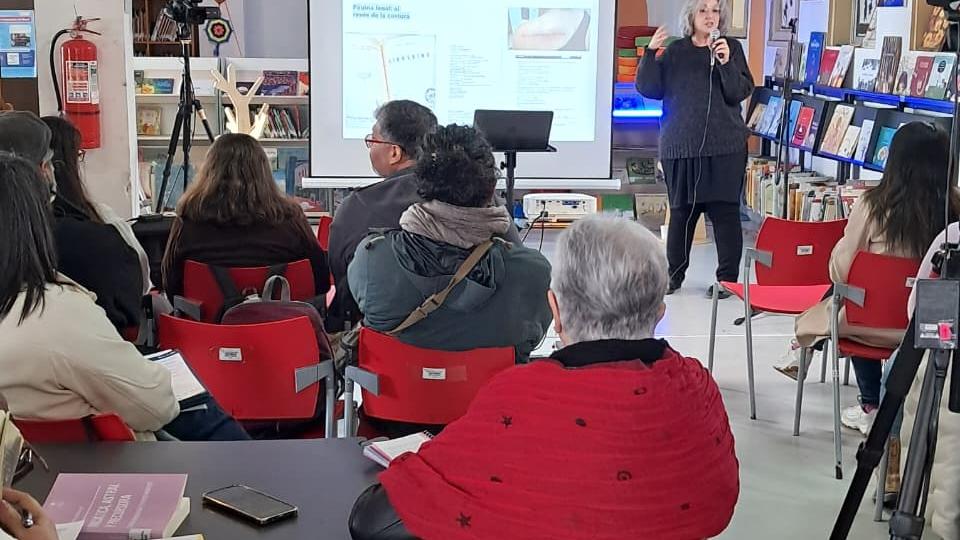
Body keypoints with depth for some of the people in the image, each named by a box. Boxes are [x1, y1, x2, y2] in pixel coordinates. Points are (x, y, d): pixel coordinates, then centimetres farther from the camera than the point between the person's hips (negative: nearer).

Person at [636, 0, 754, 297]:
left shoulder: (731, 47, 5)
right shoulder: (676, 51, 9)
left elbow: (741, 92, -3)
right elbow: (647, 89, 4)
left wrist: (725, 62, -16)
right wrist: (650, 54, -8)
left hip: (724, 146, -2)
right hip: (681, 146, 2)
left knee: (725, 210, -3)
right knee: (681, 211, 7)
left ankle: (727, 278, 5)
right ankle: (673, 275, 18)